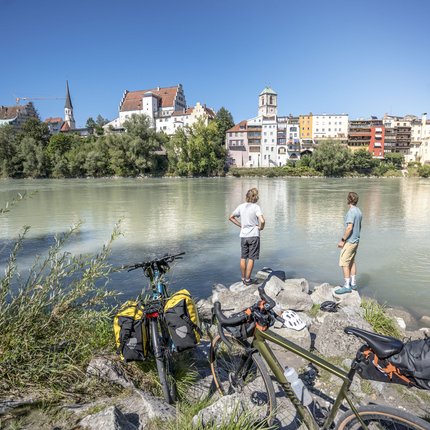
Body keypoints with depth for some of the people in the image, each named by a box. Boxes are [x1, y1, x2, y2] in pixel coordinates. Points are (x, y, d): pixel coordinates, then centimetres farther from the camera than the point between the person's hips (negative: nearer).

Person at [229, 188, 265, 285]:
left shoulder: (241, 206, 2)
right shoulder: (256, 207, -11)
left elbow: (231, 217, 10)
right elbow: (262, 221, -23)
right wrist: (260, 227, -4)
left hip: (243, 236, 4)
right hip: (254, 235, -4)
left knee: (243, 258, 15)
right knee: (251, 258, 6)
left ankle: (243, 278, 25)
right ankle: (247, 279, 12)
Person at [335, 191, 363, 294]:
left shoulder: (351, 212, -19)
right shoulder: (359, 212, 10)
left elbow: (349, 227, -24)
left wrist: (342, 240, -19)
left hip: (349, 241, -10)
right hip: (356, 241, 10)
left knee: (344, 263, -5)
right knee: (352, 262, 16)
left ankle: (347, 286, -3)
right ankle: (353, 283, 24)